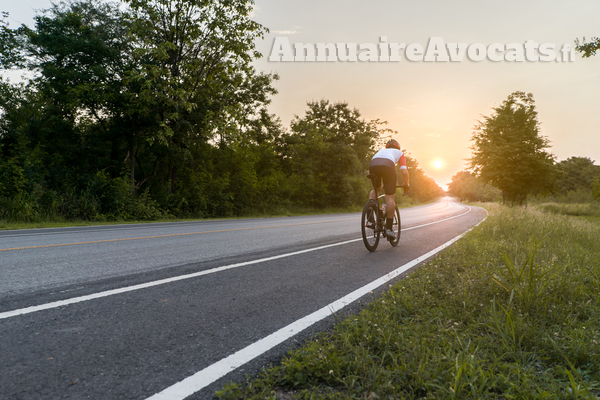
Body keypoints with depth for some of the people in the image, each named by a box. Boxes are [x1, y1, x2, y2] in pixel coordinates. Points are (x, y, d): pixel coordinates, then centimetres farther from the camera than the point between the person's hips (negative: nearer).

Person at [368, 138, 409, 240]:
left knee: (376, 189, 29)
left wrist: (380, 184, 49)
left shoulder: (381, 150, 41)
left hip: (373, 164, 3)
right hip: (388, 166, -3)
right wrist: (406, 184, 33)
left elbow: (369, 172, 37)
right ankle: (389, 228, 1)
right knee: (390, 198, 3)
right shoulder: (400, 153, 34)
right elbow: (404, 171, 17)